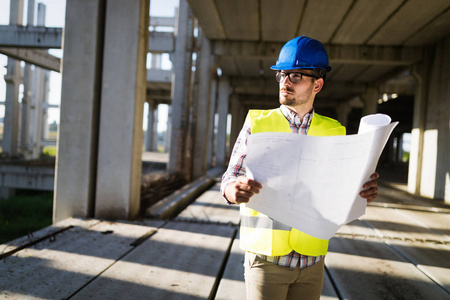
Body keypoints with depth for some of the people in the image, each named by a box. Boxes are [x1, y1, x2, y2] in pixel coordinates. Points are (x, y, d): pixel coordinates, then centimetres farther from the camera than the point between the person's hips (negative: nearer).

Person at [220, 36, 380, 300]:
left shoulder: (334, 132, 4)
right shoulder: (257, 124, -2)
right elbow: (230, 180, -4)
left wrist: (362, 191, -15)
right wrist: (235, 190, -27)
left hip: (312, 259, 2)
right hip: (267, 255, -2)